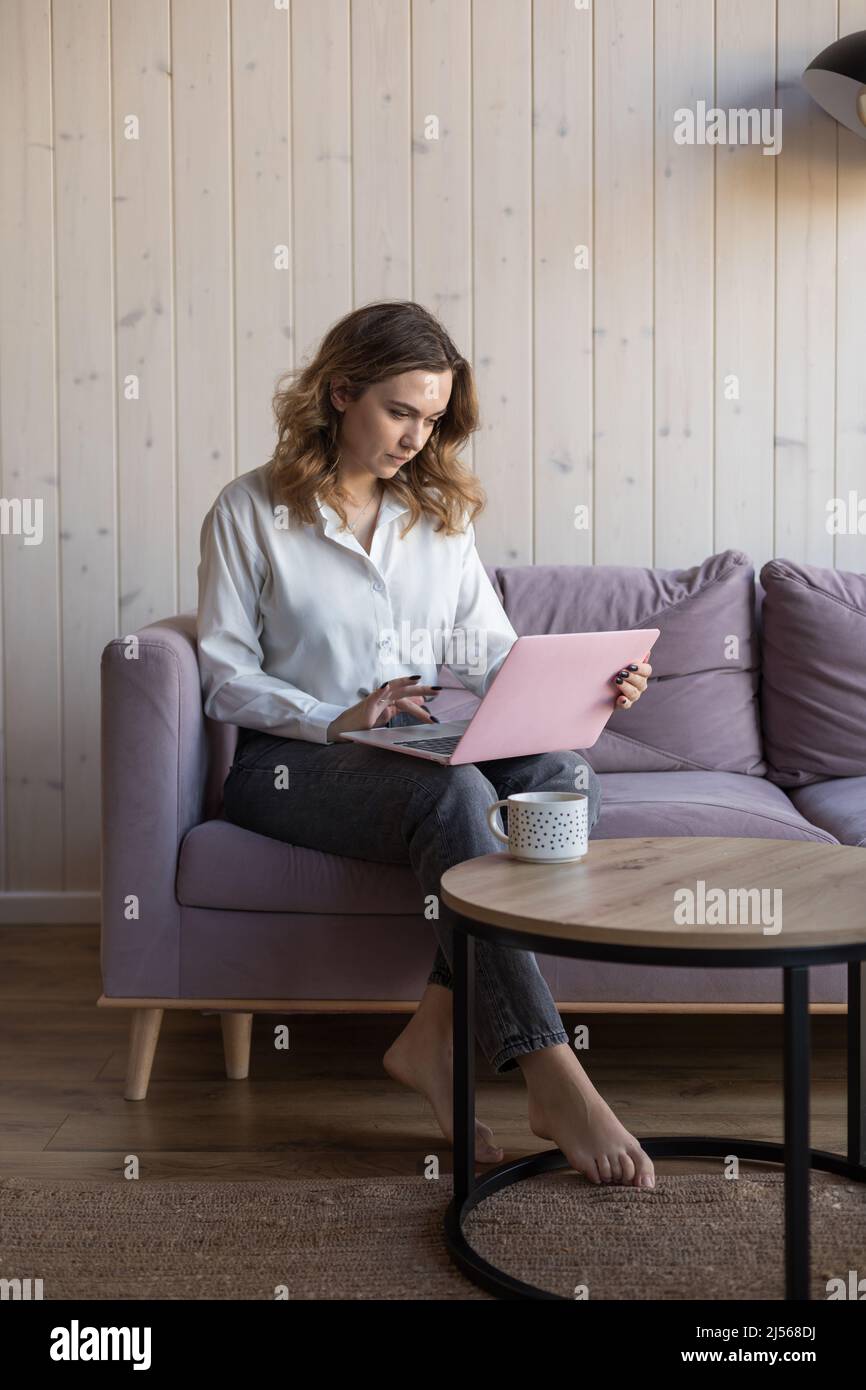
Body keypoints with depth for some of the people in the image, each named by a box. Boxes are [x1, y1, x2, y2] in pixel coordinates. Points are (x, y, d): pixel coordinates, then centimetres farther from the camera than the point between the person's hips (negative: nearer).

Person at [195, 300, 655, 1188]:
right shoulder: (249, 510, 2)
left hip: (420, 748, 5)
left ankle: (432, 1037, -28)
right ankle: (549, 1080, -39)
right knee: (454, 794, -36)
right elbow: (225, 676, -1)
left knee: (564, 775, -28)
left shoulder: (441, 513, 16)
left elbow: (493, 653, 9)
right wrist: (337, 722, -17)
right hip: (289, 759, -5)